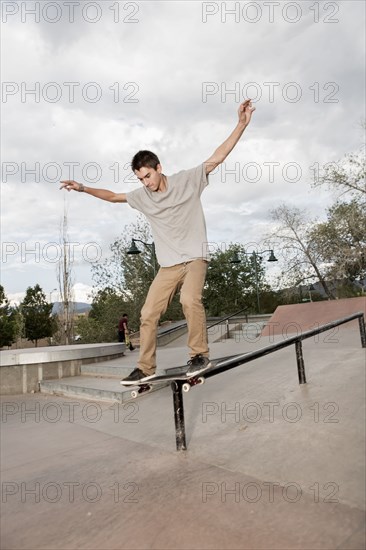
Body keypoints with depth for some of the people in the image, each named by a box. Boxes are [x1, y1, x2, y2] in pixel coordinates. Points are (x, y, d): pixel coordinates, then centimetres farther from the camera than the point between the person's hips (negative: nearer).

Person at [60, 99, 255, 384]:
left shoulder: (188, 180, -2)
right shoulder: (142, 196, 8)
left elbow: (218, 156, -4)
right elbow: (112, 195, 22)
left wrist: (242, 123, -10)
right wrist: (84, 188, 16)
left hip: (195, 257, -4)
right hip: (169, 265, 4)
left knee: (190, 299, -30)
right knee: (148, 313, -1)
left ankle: (200, 354, -12)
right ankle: (146, 367, 13)